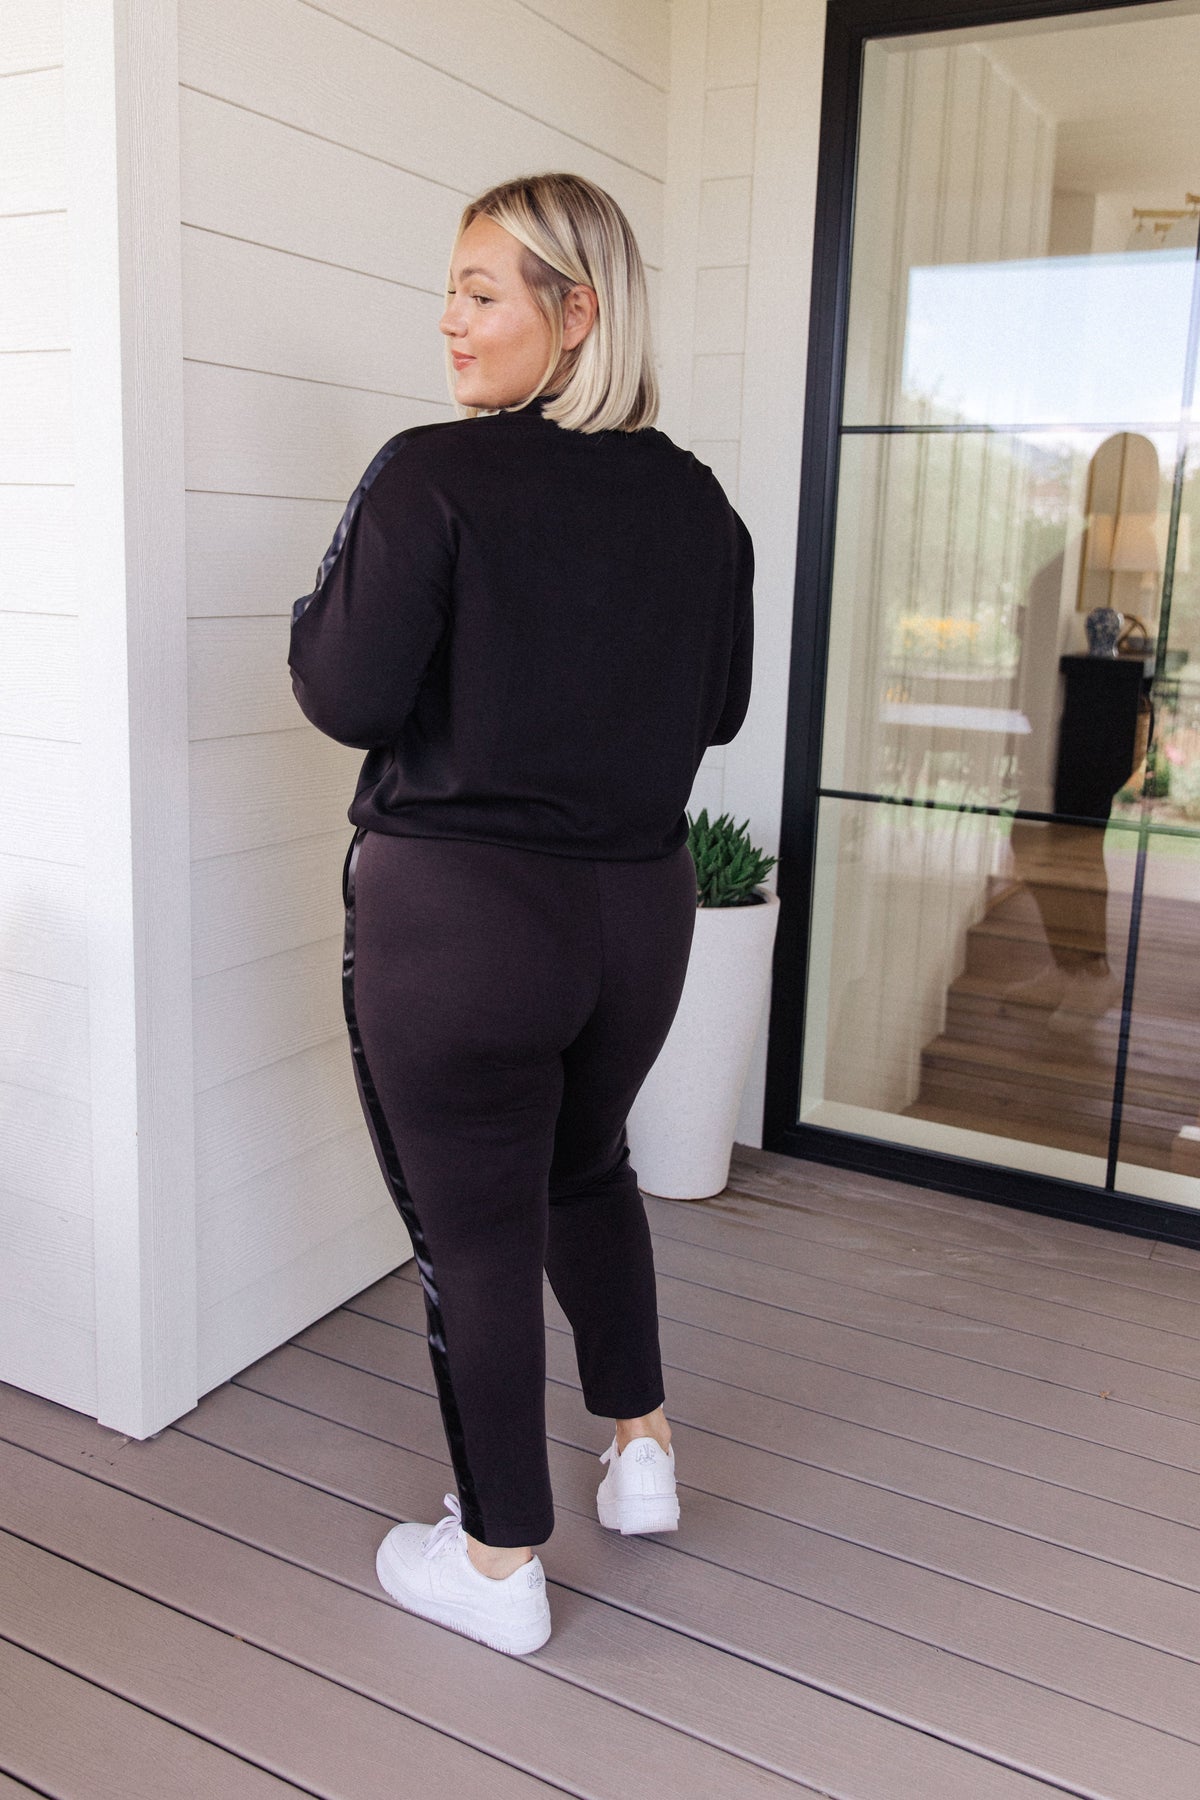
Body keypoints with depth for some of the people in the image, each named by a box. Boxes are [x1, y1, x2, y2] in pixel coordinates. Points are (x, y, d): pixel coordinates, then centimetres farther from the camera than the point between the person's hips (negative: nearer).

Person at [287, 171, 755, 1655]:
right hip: (639, 903, 6)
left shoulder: (431, 477, -15)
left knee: (472, 1229, 9)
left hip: (456, 913, -5)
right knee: (589, 1168, 28)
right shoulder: (695, 499, 2)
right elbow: (718, 708, 10)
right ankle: (641, 1447, 39)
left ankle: (499, 1562, 26)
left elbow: (347, 696, -15)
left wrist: (317, 607, 4)